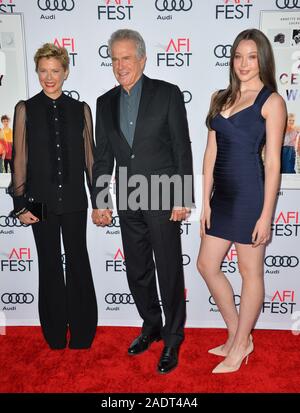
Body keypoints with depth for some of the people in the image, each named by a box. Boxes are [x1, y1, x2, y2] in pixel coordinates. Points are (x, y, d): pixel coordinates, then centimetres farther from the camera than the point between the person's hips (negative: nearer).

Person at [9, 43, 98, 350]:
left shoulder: (80, 109, 5)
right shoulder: (26, 109, 1)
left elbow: (90, 157, 5)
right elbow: (19, 159, 0)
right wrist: (20, 204, -5)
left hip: (74, 199, 1)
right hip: (42, 200, -1)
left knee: (78, 263, 8)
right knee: (50, 265, 10)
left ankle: (83, 334, 25)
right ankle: (56, 336, 27)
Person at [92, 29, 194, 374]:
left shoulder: (167, 94, -3)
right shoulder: (105, 102, 10)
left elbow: (183, 149, -5)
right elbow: (102, 157, 10)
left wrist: (183, 198, -10)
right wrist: (98, 202, 6)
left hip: (163, 200, -4)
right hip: (128, 203, 5)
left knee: (169, 272, 5)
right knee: (137, 272, 14)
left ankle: (173, 339, 24)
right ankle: (151, 326, 37)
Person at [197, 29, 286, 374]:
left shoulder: (271, 102, -3)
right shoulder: (221, 98, 12)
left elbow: (273, 163, -8)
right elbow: (211, 153, 10)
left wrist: (266, 215, -12)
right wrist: (206, 201, 6)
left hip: (250, 194, -7)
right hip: (222, 193, 7)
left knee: (250, 271, 7)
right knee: (207, 265, 12)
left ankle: (240, 346, 26)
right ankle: (238, 335, 31)